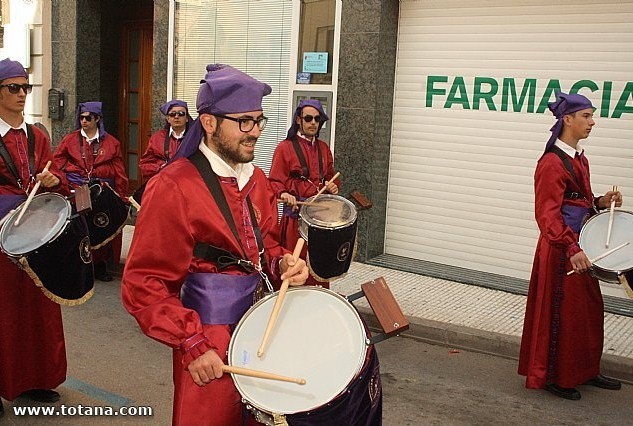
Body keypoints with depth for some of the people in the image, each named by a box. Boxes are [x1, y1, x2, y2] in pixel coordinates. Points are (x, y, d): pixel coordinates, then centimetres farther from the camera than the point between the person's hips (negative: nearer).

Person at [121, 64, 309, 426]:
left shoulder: (257, 179, 7)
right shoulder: (173, 189, -16)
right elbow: (143, 285, -16)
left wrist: (283, 263, -3)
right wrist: (192, 345, -21)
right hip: (208, 353, -7)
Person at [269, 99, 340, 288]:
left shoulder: (324, 148, 15)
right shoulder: (285, 147, -3)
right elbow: (275, 182, -7)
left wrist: (333, 186, 3)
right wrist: (284, 194, -28)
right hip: (296, 213, -5)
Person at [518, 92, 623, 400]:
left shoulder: (579, 159, 11)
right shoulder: (552, 163, -17)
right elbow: (548, 215, -23)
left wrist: (600, 202, 3)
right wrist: (571, 249, -32)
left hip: (579, 245, 9)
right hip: (560, 249, -9)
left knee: (589, 309, 17)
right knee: (561, 312, 2)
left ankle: (584, 371, 32)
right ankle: (553, 377, 17)